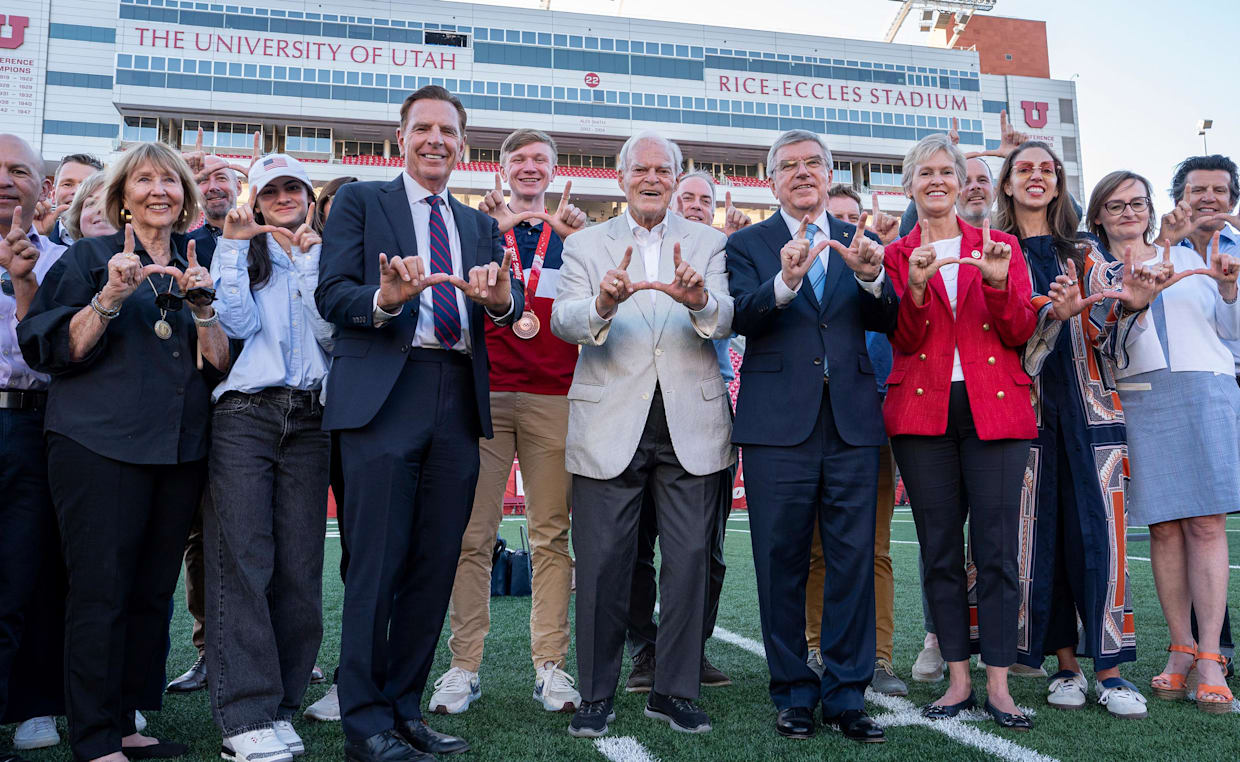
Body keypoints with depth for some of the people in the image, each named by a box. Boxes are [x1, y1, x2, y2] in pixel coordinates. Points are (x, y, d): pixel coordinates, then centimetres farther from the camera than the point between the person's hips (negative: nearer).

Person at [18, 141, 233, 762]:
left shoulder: (196, 269, 17)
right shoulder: (91, 256, 6)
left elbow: (221, 366, 9)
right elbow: (53, 350, -3)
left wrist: (203, 305, -6)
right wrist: (111, 297, -15)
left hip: (180, 449, 4)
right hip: (99, 445, -4)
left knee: (152, 592, 7)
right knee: (101, 590, -4)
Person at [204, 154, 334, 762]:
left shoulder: (324, 256, 17)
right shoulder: (238, 251, 15)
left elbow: (331, 332, 2)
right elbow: (238, 324, -2)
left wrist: (308, 260, -4)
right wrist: (236, 245, -2)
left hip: (309, 420, 2)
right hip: (243, 413, -1)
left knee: (300, 564, 0)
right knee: (242, 559, -9)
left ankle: (280, 704, 10)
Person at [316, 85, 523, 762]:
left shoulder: (480, 226, 22)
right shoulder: (360, 201, 10)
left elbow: (513, 303, 7)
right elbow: (330, 294, -1)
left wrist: (498, 296, -16)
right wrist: (384, 299, -22)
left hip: (458, 402, 5)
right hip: (384, 395, -4)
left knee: (436, 565, 7)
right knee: (378, 564, -4)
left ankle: (404, 708, 20)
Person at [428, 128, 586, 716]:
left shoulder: (570, 231, 16)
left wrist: (579, 240, -10)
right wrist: (495, 231, -12)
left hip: (553, 397, 1)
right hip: (484, 394, -1)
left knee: (552, 534, 1)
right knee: (472, 534, -1)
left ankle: (550, 665, 9)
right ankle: (465, 664, 8)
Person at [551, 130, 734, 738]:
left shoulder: (707, 243, 11)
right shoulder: (586, 244, 9)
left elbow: (727, 320, -5)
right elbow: (561, 321, -6)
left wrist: (699, 300, -28)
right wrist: (602, 305, -28)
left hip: (691, 425, 1)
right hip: (610, 425, -1)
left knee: (689, 560, 5)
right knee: (603, 564, 3)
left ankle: (674, 692, 21)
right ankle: (597, 695, 19)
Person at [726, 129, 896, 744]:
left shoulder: (858, 241, 15)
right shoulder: (748, 244, 7)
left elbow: (886, 324, 5)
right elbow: (741, 318, -9)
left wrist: (871, 276, -14)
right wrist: (784, 281, -27)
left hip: (852, 421, 2)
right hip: (778, 423, -2)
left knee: (853, 561, 4)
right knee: (782, 564, 4)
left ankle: (846, 696, 16)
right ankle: (794, 693, 19)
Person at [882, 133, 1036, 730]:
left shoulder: (1001, 246, 12)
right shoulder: (895, 255, 10)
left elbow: (1020, 333, 3)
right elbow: (902, 340, -1)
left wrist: (997, 284, -13)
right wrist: (915, 288, -17)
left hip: (995, 409, 0)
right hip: (923, 412, 0)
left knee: (996, 548, -2)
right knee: (939, 550, 5)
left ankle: (998, 685, 8)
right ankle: (958, 678, 16)